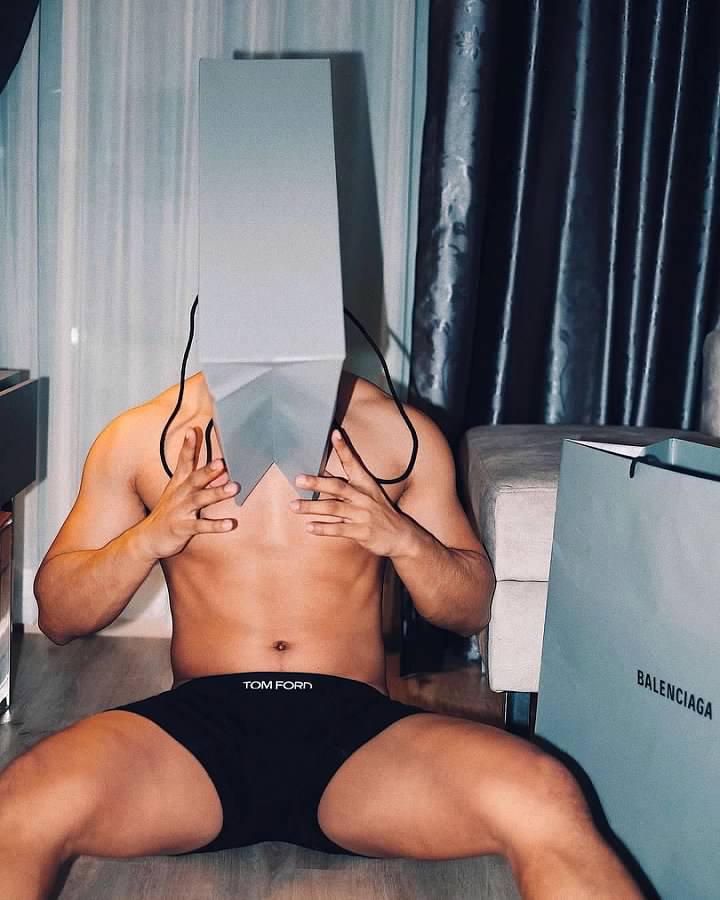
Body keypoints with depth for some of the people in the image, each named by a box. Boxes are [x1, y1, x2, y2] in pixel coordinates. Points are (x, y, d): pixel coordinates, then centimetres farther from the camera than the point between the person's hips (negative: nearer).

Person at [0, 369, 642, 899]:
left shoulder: (399, 431, 7)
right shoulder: (142, 435, 6)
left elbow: (473, 608, 13)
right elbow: (56, 615, 9)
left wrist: (406, 539, -9)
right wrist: (147, 538, -11)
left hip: (356, 727, 1)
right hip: (202, 721, 0)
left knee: (544, 801, -31)